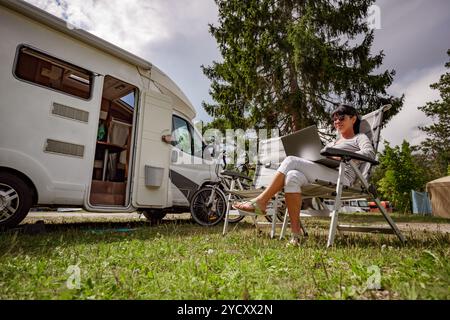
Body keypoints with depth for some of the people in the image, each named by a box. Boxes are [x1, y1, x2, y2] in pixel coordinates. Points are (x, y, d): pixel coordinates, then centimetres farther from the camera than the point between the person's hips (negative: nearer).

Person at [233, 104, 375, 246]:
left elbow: (370, 153, -3)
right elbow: (319, 160, 28)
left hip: (342, 177, -5)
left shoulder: (359, 138, 20)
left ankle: (260, 202, -21)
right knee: (293, 176, -30)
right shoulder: (331, 143, 39)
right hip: (320, 177, 6)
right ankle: (295, 235, -29)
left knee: (291, 161, -25)